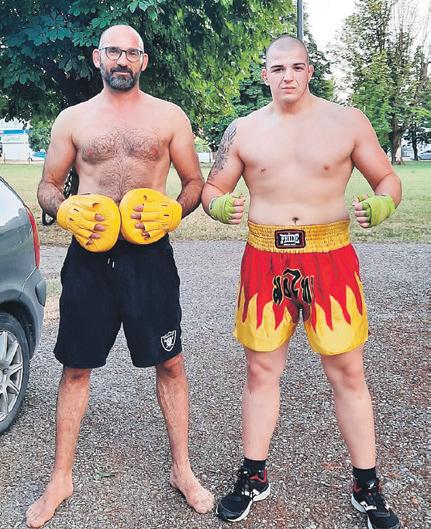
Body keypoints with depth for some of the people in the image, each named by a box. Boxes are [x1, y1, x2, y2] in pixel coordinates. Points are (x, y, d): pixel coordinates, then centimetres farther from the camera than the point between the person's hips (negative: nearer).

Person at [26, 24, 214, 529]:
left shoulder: (169, 116, 6)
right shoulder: (73, 119, 8)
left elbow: (194, 181, 9)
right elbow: (48, 185, 13)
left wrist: (170, 212, -11)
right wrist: (66, 212, -9)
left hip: (149, 256, -1)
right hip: (88, 256, 1)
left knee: (169, 363, 5)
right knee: (75, 368, 8)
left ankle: (181, 469, 24)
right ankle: (61, 477, 25)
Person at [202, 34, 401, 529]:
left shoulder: (348, 121, 1)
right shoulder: (243, 130, 6)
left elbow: (388, 179, 6)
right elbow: (213, 188, 10)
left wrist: (382, 205, -17)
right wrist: (219, 206, -14)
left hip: (331, 257, -1)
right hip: (265, 260, 2)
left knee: (347, 372, 4)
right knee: (261, 370, 9)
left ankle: (367, 486, 21)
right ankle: (254, 477, 25)